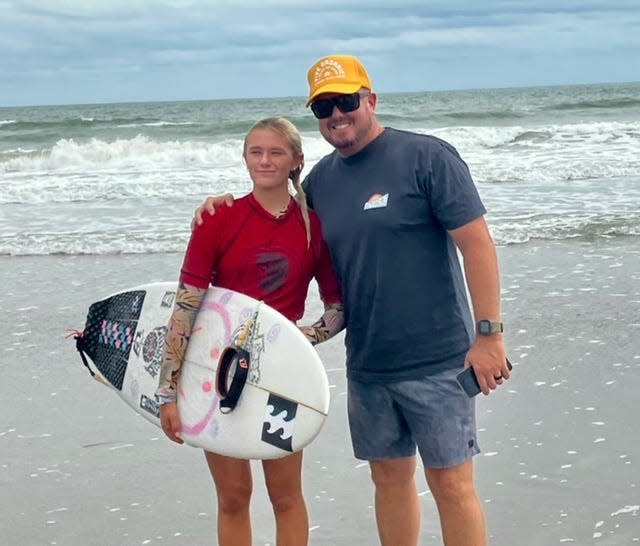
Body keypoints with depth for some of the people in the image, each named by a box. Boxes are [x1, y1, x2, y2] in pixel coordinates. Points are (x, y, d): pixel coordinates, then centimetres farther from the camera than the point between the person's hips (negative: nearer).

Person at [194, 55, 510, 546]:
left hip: (436, 361, -6)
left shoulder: (427, 157, -10)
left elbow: (477, 243, -12)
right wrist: (225, 207, 6)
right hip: (367, 365, 6)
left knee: (451, 483, -1)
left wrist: (489, 333, -16)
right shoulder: (321, 178, 9)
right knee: (390, 476, 15)